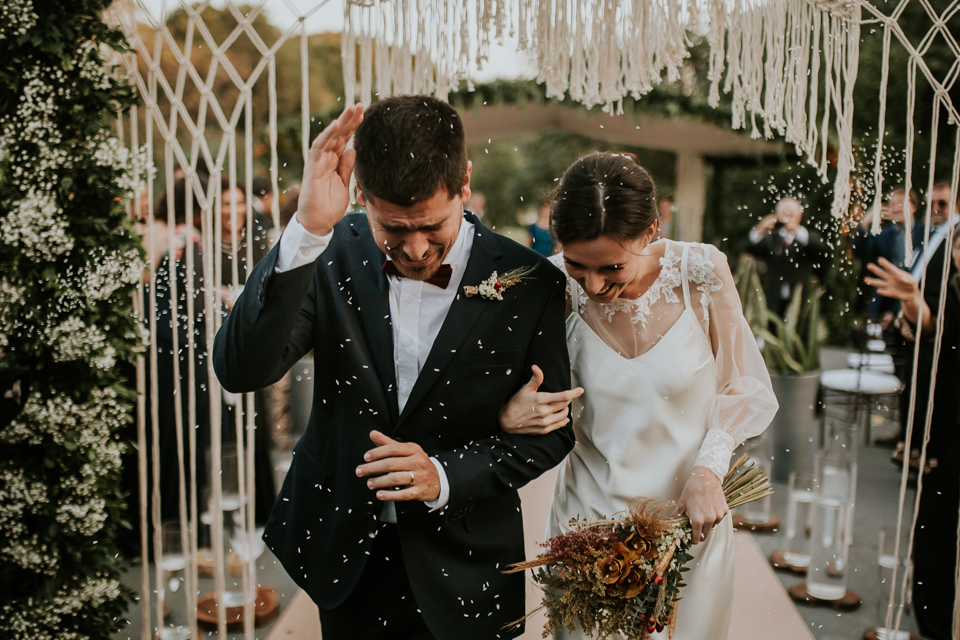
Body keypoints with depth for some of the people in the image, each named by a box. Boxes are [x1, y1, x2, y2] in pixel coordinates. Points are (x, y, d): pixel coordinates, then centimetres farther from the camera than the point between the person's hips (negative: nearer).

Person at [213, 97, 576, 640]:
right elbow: (240, 370, -25)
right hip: (342, 550, 2)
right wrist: (307, 229, -35)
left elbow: (551, 432, -7)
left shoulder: (530, 284, -16)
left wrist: (446, 476, -21)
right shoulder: (333, 255, -14)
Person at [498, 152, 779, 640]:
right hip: (588, 513, 1)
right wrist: (504, 414, -24)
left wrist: (709, 469, -18)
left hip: (689, 516, 0)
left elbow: (746, 389, -3)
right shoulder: (559, 286, -14)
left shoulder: (701, 273, -15)